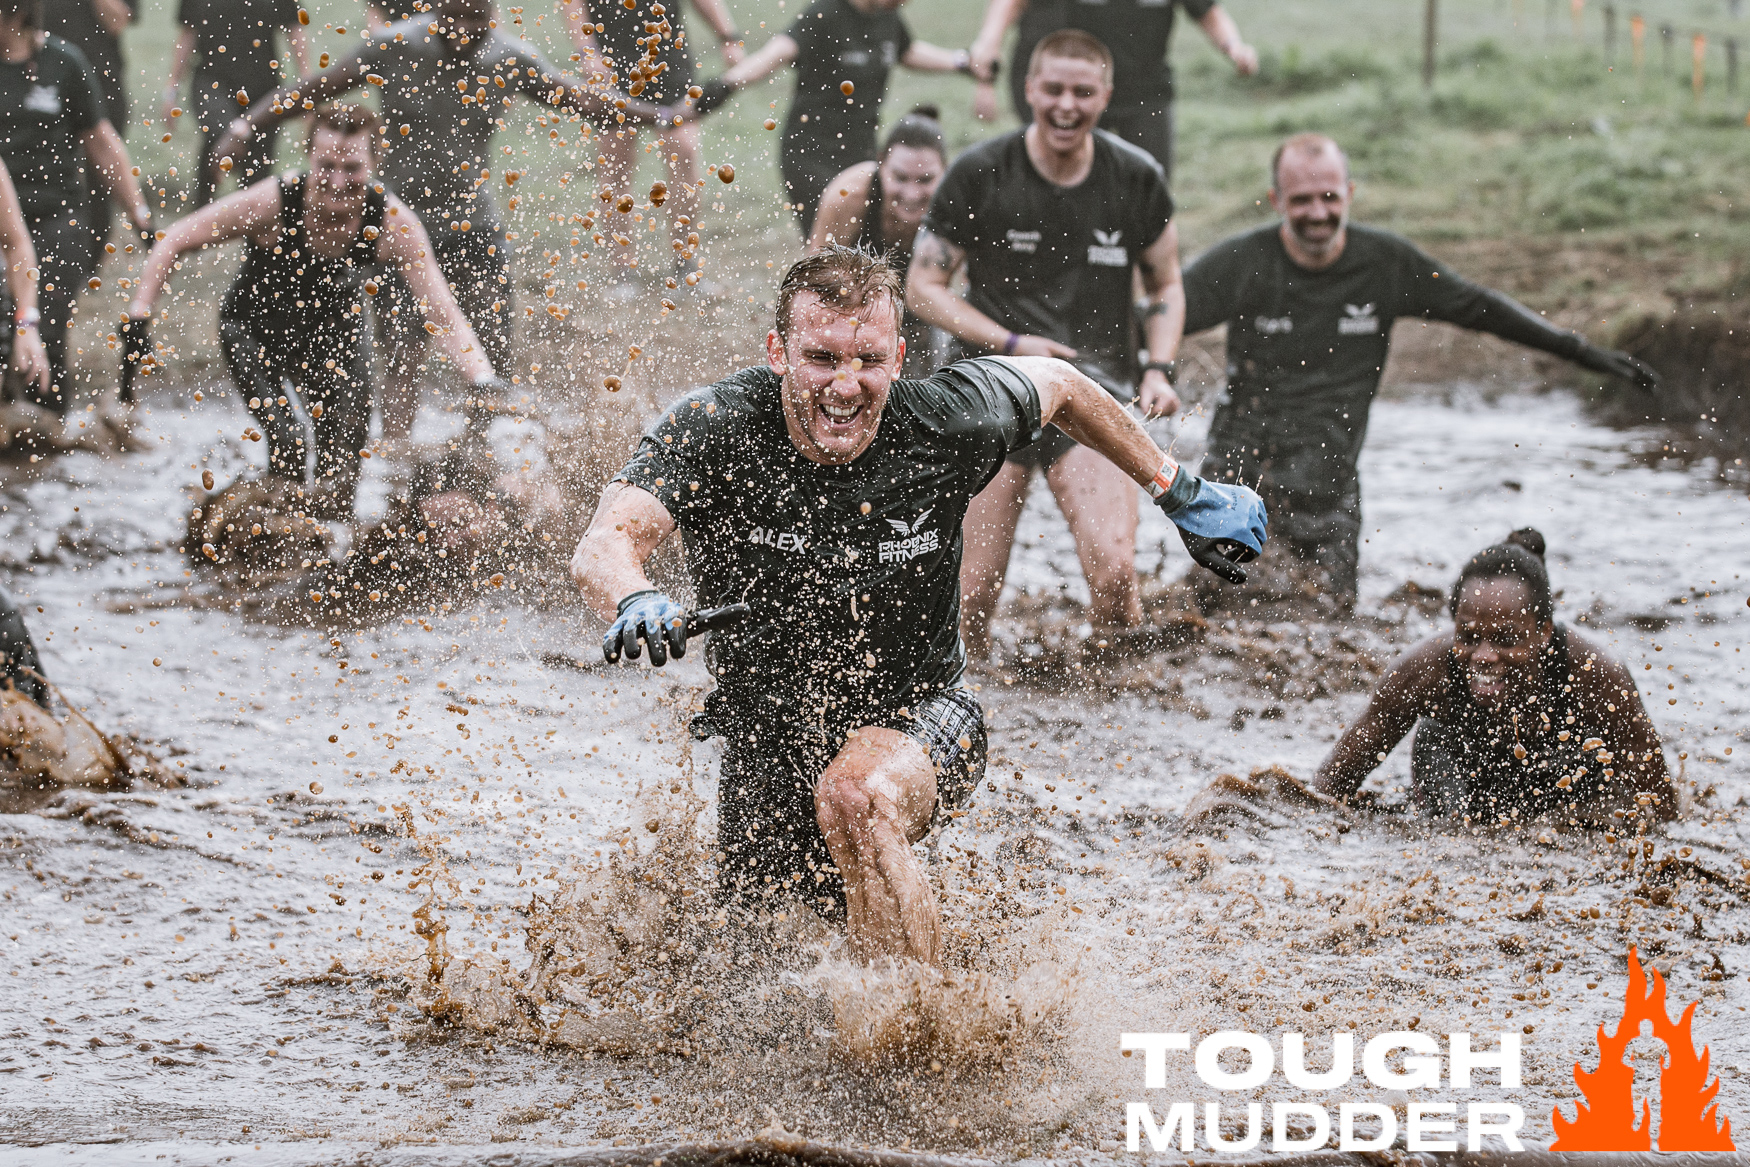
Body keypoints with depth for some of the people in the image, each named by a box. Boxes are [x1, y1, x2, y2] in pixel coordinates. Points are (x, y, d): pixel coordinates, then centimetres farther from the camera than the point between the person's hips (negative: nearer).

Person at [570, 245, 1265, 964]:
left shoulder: (947, 424, -21)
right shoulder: (714, 428, -24)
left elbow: (1056, 384, 1)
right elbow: (605, 543, -37)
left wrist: (1183, 495, 9)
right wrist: (634, 603, -62)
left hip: (914, 713, -2)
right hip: (763, 729, 2)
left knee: (857, 800, -37)